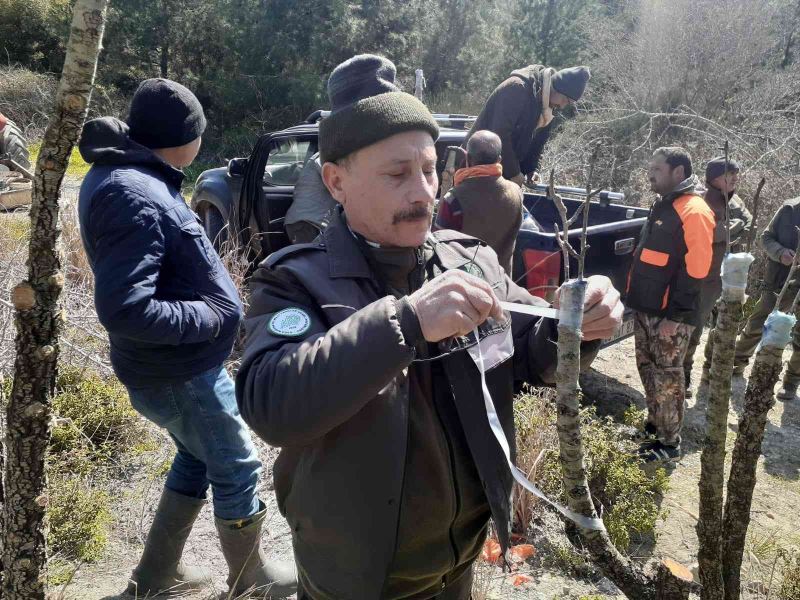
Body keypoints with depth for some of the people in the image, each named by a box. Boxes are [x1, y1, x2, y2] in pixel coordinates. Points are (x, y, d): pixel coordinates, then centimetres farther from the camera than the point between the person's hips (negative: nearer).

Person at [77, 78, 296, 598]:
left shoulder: (122, 177, 6)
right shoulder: (134, 198, -27)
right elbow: (124, 310, -33)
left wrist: (217, 295, 6)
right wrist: (211, 316, -22)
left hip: (173, 364, 10)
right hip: (178, 373, -10)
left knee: (197, 458, 25)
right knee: (238, 469, 9)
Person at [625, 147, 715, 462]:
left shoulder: (694, 212, -16)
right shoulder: (662, 206, 14)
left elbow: (695, 271, -21)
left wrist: (674, 315, -21)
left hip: (669, 316, -9)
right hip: (647, 309, 9)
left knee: (667, 378, 1)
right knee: (648, 369, 18)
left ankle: (669, 443, 14)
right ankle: (654, 424, 35)